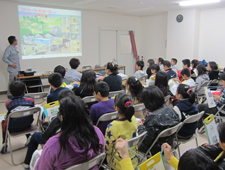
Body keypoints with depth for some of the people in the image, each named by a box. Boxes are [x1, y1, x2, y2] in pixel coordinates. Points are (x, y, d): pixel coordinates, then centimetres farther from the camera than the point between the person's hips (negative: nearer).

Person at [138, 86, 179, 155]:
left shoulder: (153, 117, -33)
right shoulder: (170, 109, -10)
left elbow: (145, 140, -24)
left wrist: (140, 126, -7)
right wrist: (146, 123, 7)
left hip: (156, 150, -7)